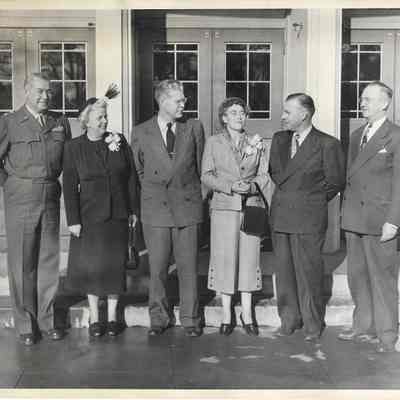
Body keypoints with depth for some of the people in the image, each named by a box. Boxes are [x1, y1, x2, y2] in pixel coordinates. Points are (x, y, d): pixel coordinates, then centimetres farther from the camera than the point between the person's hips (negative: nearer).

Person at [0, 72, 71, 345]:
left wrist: (54, 180, 10)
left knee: (49, 261, 8)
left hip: (51, 197, 4)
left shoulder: (60, 122, 9)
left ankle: (46, 320, 20)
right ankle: (25, 325, 12)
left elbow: (68, 156, 18)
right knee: (22, 264, 2)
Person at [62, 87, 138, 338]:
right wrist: (73, 220, -8)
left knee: (115, 265, 6)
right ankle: (95, 319, 17)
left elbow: (132, 177, 6)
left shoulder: (119, 141, 3)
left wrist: (134, 209, 3)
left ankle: (113, 317, 19)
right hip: (89, 215, -1)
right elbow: (69, 186, -2)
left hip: (117, 214, 1)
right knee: (91, 265, 3)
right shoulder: (74, 148, -1)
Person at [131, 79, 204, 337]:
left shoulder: (194, 128, 5)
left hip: (187, 207, 0)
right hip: (155, 208, 0)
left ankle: (190, 318, 16)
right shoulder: (141, 133, 4)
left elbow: (201, 166, 12)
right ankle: (159, 318, 19)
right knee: (157, 267, 5)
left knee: (188, 266, 3)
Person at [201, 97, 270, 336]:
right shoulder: (213, 143, 6)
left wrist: (252, 186, -12)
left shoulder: (258, 144, 11)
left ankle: (247, 314, 13)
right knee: (225, 258, -2)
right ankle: (226, 316, 9)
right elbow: (206, 176, 1)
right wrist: (230, 186, -13)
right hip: (224, 207, -1)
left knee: (249, 258, 2)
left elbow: (264, 175, 9)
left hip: (251, 206, 1)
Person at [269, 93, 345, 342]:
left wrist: (312, 199, 6)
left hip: (308, 218, -5)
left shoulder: (327, 144, -5)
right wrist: (286, 194, 13)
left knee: (309, 271, 0)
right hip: (280, 216, 5)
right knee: (284, 270, 9)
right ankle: (289, 319, 21)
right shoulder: (279, 139, 12)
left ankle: (313, 324, 14)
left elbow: (336, 181, 1)